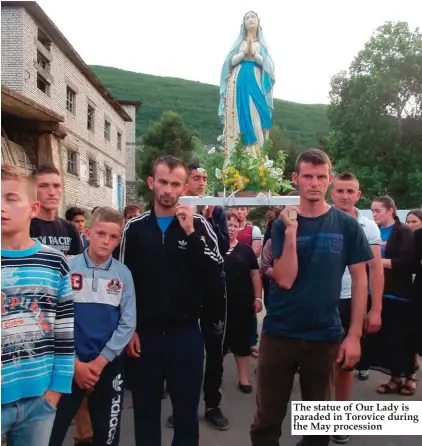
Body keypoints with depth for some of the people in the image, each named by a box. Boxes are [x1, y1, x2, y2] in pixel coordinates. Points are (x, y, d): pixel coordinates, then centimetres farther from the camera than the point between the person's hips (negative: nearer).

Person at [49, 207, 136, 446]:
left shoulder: (123, 274, -3)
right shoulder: (66, 267, -8)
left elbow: (127, 323, -4)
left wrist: (100, 362, -10)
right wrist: (74, 362, -11)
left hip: (110, 365, 2)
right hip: (68, 365, -1)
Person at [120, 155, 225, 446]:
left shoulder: (199, 226, -1)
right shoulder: (135, 228, 2)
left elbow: (216, 275, -12)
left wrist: (191, 234, -19)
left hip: (186, 333, -1)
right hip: (144, 334, 1)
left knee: (187, 411, 12)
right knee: (145, 411, 15)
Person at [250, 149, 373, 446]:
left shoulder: (347, 225, -3)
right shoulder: (283, 224, -3)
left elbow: (360, 279, -1)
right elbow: (285, 280, -12)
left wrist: (355, 334, -5)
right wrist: (291, 231, -20)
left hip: (325, 335, 1)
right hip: (279, 332, 0)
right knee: (267, 418, 10)